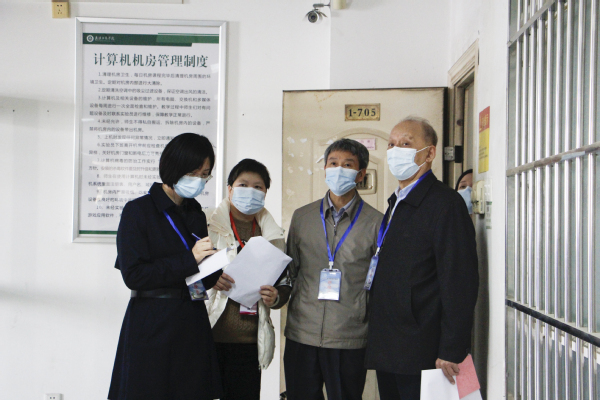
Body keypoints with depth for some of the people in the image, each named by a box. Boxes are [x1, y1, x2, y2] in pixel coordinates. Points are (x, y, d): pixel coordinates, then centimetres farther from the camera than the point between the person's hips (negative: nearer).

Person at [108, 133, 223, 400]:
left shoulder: (196, 214, 14)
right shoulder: (138, 211, -4)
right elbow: (133, 275, -13)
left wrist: (217, 273, -5)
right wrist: (189, 259, -16)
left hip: (192, 325, 5)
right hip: (151, 329, -5)